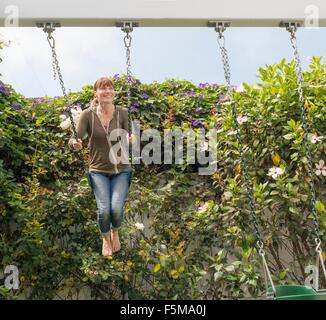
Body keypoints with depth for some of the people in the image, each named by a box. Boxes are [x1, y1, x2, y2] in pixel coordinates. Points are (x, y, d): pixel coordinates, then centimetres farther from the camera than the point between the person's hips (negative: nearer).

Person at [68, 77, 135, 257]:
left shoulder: (122, 113, -6)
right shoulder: (88, 115, -7)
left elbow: (126, 140, -4)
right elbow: (76, 140, -8)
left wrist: (130, 140, -26)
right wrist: (74, 143, -31)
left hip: (121, 170, 0)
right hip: (98, 170, 0)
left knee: (116, 208, -18)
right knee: (104, 209, -17)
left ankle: (115, 233, 21)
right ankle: (106, 239, 19)